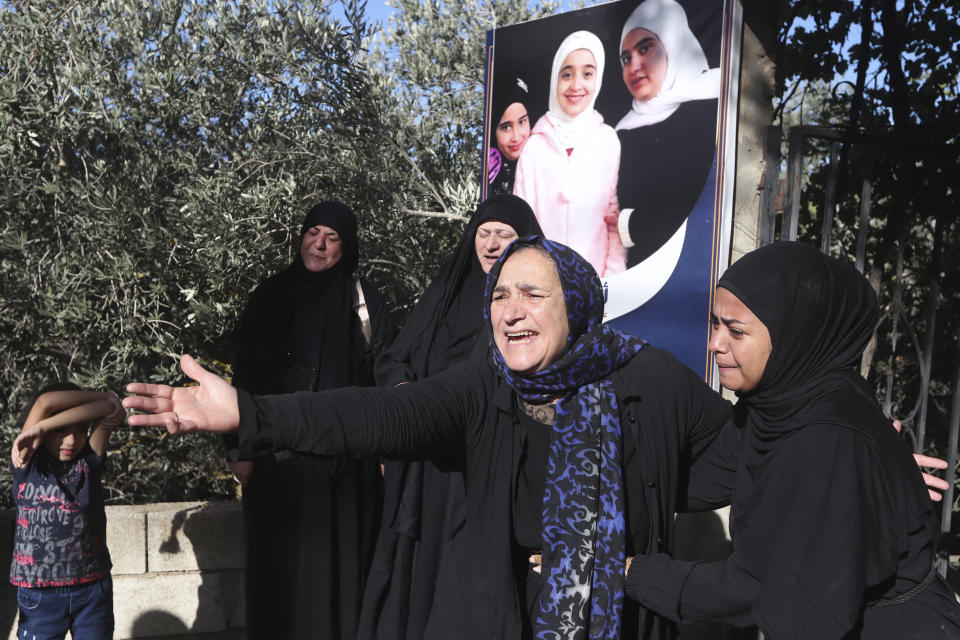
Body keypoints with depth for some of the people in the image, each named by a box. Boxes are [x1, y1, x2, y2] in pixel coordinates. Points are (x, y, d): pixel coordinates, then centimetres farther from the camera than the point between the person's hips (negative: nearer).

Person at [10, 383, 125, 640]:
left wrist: (44, 427, -19)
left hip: (93, 589, 2)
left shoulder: (89, 462, -1)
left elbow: (112, 410, -15)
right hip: (39, 593, -1)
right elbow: (45, 403, -18)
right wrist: (107, 399, -10)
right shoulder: (27, 464, -5)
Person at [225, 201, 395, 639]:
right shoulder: (270, 297, 6)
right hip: (278, 457, 1)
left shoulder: (365, 302, 2)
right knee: (279, 564, 7)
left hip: (345, 459, -1)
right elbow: (243, 374, 5)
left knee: (337, 562, 4)